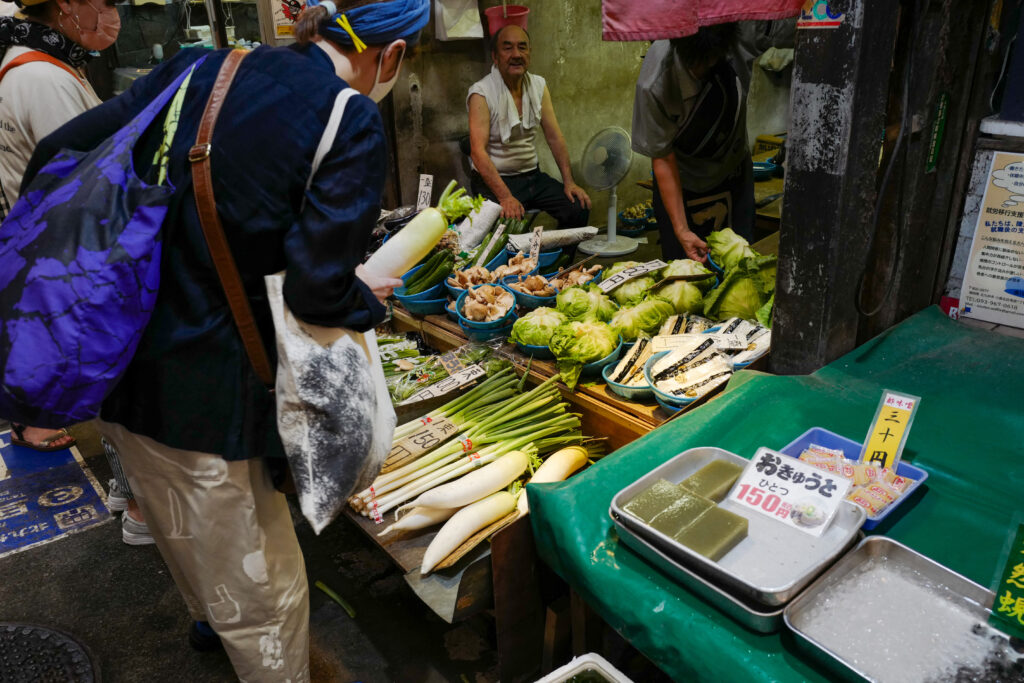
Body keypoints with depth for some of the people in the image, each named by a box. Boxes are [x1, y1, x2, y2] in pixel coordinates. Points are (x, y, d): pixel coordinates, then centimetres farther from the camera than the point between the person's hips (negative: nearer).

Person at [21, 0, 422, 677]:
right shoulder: (352, 123, -15)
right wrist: (366, 297, 1)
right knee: (264, 595, 14)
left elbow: (59, 152, 6)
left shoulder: (196, 68, 4)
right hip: (207, 397, -8)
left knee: (188, 536, 34)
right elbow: (317, 290, -21)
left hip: (117, 364, 8)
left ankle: (212, 619, 62)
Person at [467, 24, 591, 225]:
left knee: (579, 208, -12)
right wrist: (505, 197, -33)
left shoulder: (538, 86, 6)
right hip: (494, 180, -6)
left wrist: (568, 182, -4)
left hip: (532, 175, 6)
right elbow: (478, 151, -23)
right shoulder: (481, 93, -13)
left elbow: (554, 137, 7)